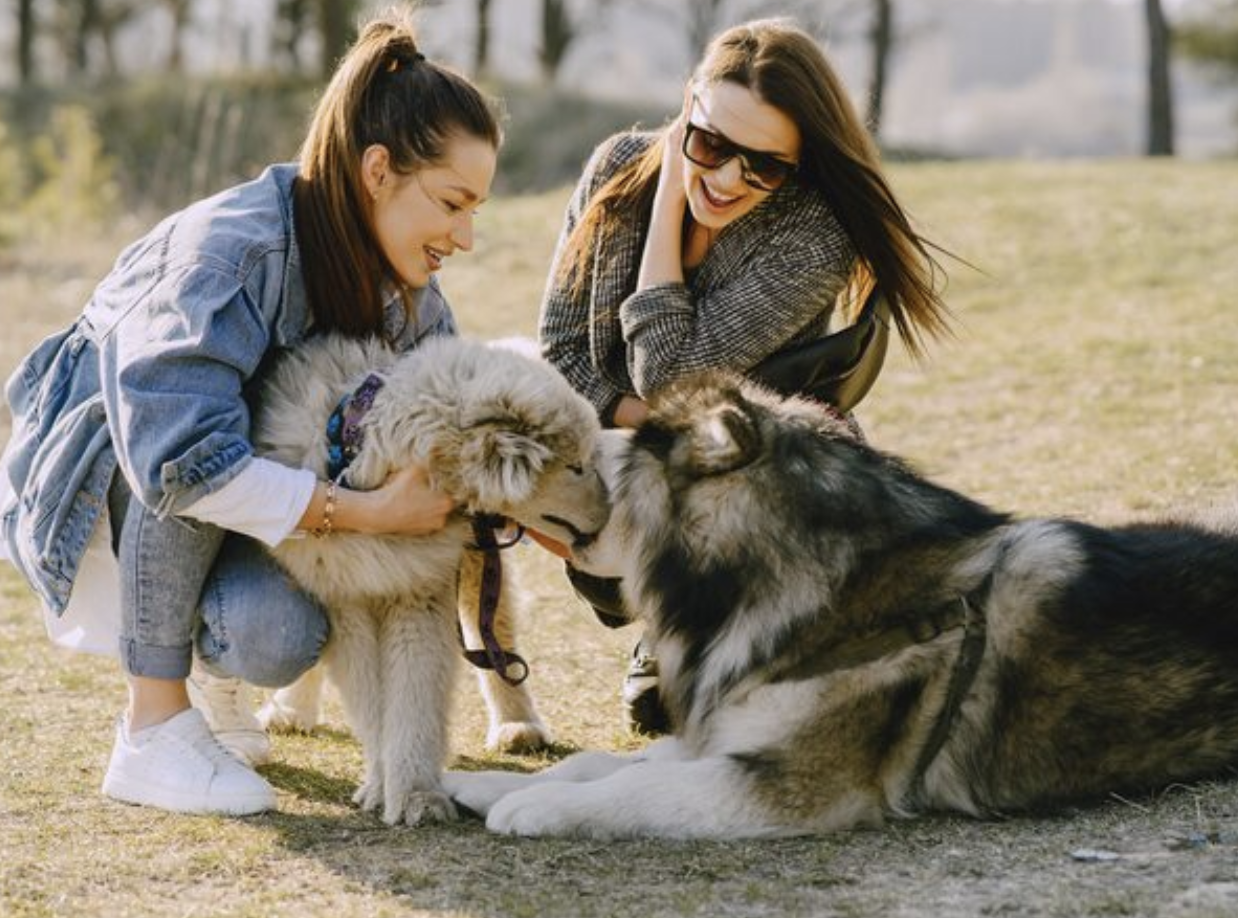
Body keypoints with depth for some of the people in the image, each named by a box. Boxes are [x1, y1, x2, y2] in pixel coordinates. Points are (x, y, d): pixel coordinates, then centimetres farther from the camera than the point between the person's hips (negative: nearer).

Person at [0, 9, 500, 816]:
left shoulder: (404, 285, -9)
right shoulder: (231, 250, -33)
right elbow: (182, 457, -42)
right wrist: (371, 514, -41)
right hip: (97, 458, -4)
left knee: (276, 640, -27)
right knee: (183, 479, -39)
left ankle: (209, 663, 10)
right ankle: (153, 728, -23)